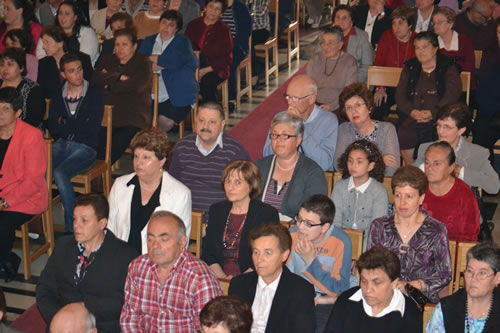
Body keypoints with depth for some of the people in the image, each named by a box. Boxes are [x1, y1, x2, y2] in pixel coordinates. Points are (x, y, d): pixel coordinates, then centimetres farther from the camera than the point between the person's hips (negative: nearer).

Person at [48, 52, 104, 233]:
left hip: (85, 148, -3)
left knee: (59, 173, -32)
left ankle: (71, 227, -24)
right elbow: (53, 129, 7)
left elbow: (93, 128, -5)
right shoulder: (57, 97, 15)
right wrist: (78, 126, -6)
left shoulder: (94, 94, 5)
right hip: (61, 145, 3)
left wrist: (65, 123, 3)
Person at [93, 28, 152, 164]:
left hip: (133, 122, -4)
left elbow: (135, 86, -12)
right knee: (96, 151, -22)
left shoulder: (143, 64, 7)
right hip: (108, 117, 4)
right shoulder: (108, 60, 23)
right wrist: (119, 77, -8)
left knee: (108, 155, -26)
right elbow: (95, 78, 4)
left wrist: (108, 82, 1)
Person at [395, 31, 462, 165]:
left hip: (439, 118, -2)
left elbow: (452, 94, -3)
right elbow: (400, 95, 12)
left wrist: (433, 113, -18)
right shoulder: (409, 68, 22)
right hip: (412, 118, 3)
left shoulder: (448, 68, 11)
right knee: (403, 137, -25)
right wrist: (413, 111, -9)